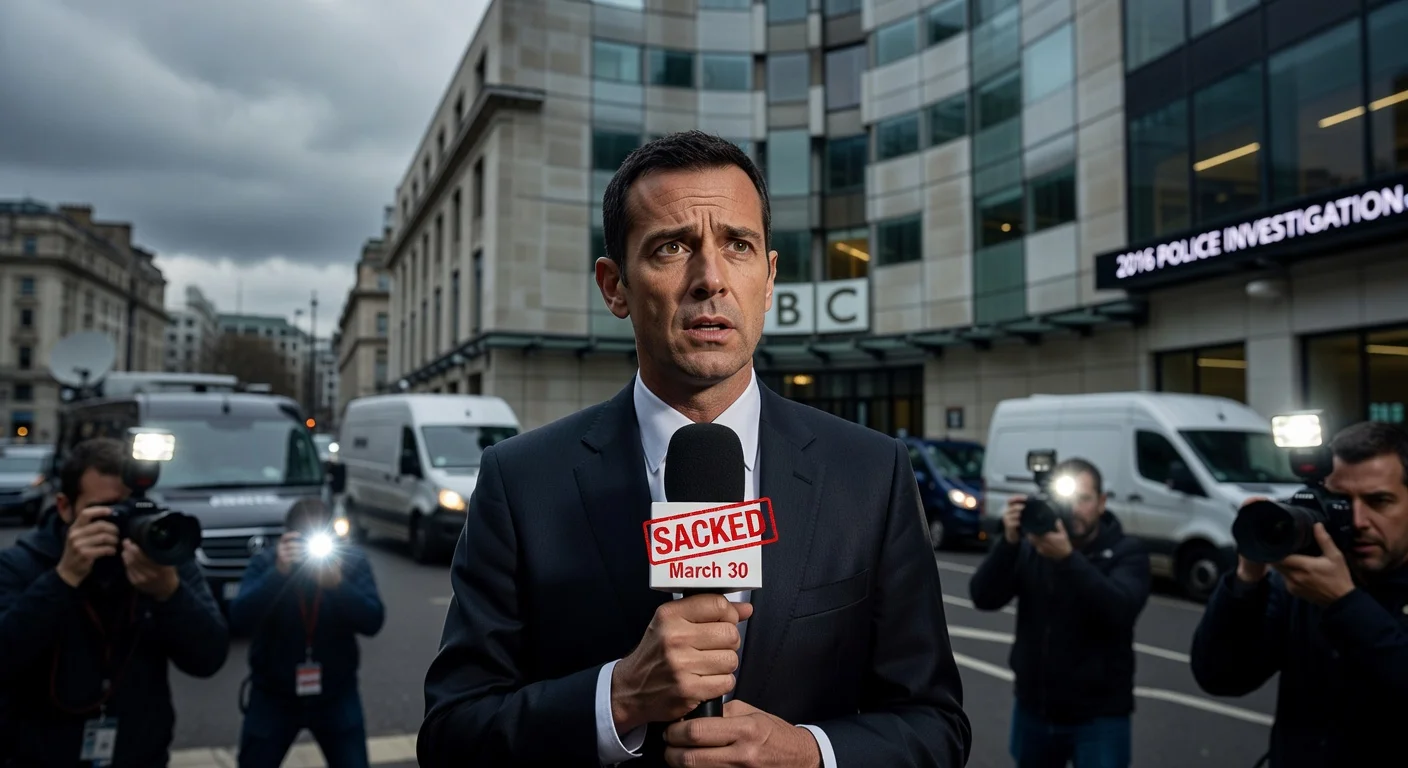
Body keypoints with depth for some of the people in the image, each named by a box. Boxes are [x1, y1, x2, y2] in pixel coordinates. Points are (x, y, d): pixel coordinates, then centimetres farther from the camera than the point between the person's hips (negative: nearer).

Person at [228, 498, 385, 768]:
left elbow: (373, 622, -17)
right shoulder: (265, 562, -11)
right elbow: (239, 621, -23)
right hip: (275, 695, 0)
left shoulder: (352, 560, -9)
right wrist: (278, 572, -35)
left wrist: (337, 584, -32)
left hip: (336, 695, 0)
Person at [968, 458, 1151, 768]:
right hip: (1033, 709, 3)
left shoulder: (1127, 552, -7)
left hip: (1099, 717, -3)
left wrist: (1067, 557, -37)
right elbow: (984, 599, -13)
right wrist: (1009, 541, -27)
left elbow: (1120, 610, -25)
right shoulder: (1031, 546, -1)